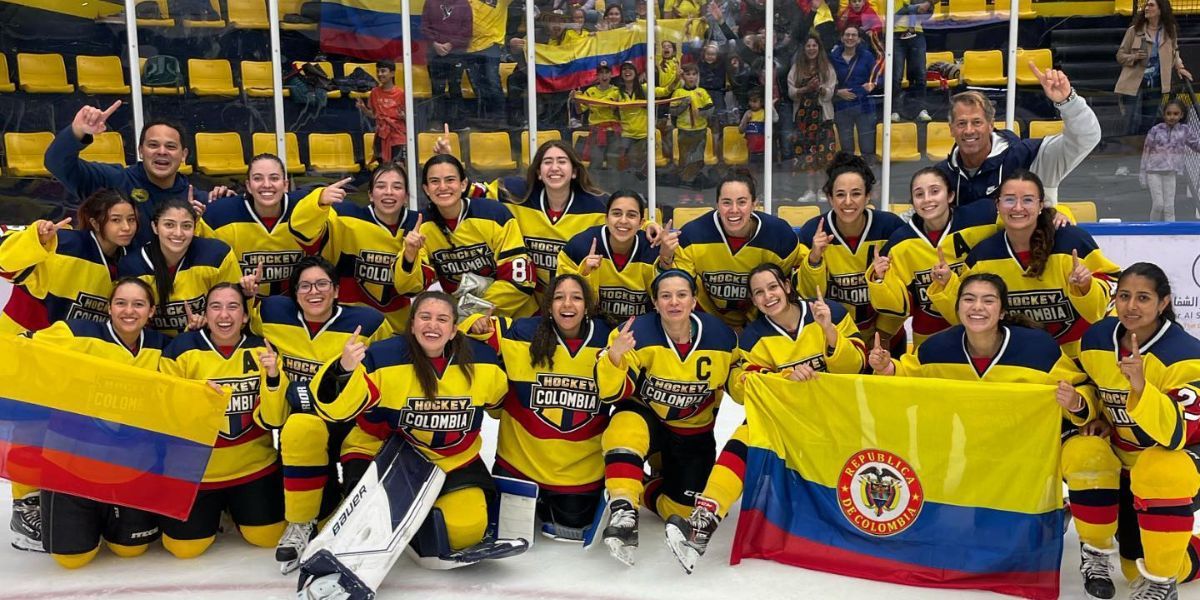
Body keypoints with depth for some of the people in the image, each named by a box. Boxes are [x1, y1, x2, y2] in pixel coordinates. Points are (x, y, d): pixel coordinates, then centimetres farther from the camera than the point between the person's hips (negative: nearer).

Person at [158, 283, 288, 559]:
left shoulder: (262, 351, -5)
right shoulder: (182, 350, -10)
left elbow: (271, 419, -9)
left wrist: (273, 376, -25)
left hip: (253, 466, 1)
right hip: (196, 470, -1)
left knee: (268, 536, -2)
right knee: (185, 546, -5)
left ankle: (234, 508, 29)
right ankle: (214, 510, 27)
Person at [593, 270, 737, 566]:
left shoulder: (722, 336, -16)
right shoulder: (639, 333, -23)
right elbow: (612, 392, -26)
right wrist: (614, 355, -43)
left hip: (694, 432, 3)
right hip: (645, 417, -3)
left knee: (687, 506, -5)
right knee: (625, 427, -38)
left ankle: (645, 489, 24)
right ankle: (622, 511, -34)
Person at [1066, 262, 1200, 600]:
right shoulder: (1096, 339, -8)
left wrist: (1140, 386, -48)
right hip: (1120, 454, 4)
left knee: (1160, 474, -37)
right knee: (1081, 452, -27)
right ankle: (1095, 552, -2)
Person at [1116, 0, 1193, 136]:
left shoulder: (1170, 30, 3)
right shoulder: (1134, 30, -5)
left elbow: (1174, 52, 19)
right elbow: (1120, 55, 0)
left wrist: (1179, 67, 4)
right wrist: (1134, 57, -18)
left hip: (1155, 85, 3)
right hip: (1134, 84, -3)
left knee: (1147, 125, 10)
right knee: (1133, 123, -6)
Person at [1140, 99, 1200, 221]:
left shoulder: (1184, 131, -1)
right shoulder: (1155, 130, -8)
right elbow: (1146, 152, -3)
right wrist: (1143, 174, -2)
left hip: (1170, 173, 2)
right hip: (1154, 171, -2)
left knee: (1169, 207, 4)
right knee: (1158, 204, -6)